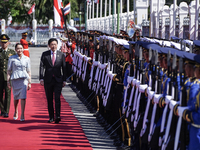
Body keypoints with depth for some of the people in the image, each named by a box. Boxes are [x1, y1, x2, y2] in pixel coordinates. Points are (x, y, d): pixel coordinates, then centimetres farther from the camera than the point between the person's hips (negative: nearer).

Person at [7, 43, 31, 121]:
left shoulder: (26, 58, 7)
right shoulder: (12, 58, 4)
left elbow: (28, 71, 10)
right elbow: (9, 70, 6)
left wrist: (29, 82, 7)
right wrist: (8, 81, -1)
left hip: (24, 79, 0)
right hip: (15, 79, 0)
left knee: (23, 97, -11)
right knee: (16, 97, 7)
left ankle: (22, 115, -10)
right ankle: (15, 111, 33)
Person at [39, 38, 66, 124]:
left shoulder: (61, 55, 6)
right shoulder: (45, 54, 5)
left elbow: (64, 68, 7)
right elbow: (41, 66, 1)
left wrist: (64, 80, 3)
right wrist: (41, 78, -9)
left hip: (58, 80, -1)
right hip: (48, 80, 1)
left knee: (57, 98, -14)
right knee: (49, 99, 6)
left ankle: (58, 116, -18)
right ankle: (51, 117, 13)